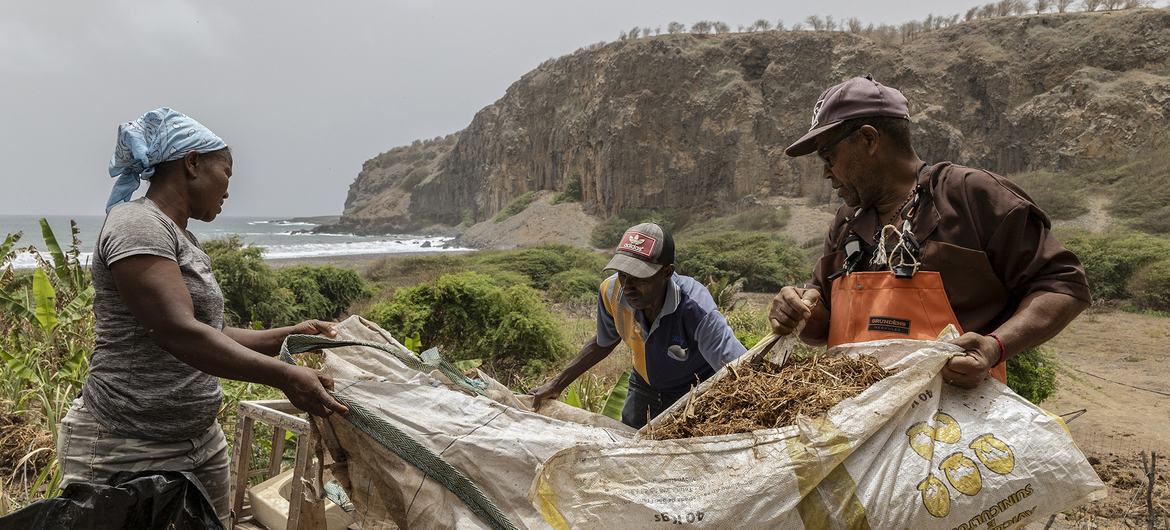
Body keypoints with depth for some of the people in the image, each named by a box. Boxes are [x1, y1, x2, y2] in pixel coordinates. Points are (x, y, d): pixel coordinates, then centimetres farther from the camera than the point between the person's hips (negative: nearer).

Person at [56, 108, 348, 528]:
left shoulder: (180, 238, 14)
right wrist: (285, 376, -29)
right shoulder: (137, 223, -15)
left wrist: (288, 335, 7)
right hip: (125, 451, -9)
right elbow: (179, 333, -26)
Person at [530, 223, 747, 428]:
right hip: (644, 388, 4)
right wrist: (558, 383, -2)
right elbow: (604, 342, -2)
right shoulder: (612, 291, -23)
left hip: (699, 394, -4)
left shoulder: (696, 309, -38)